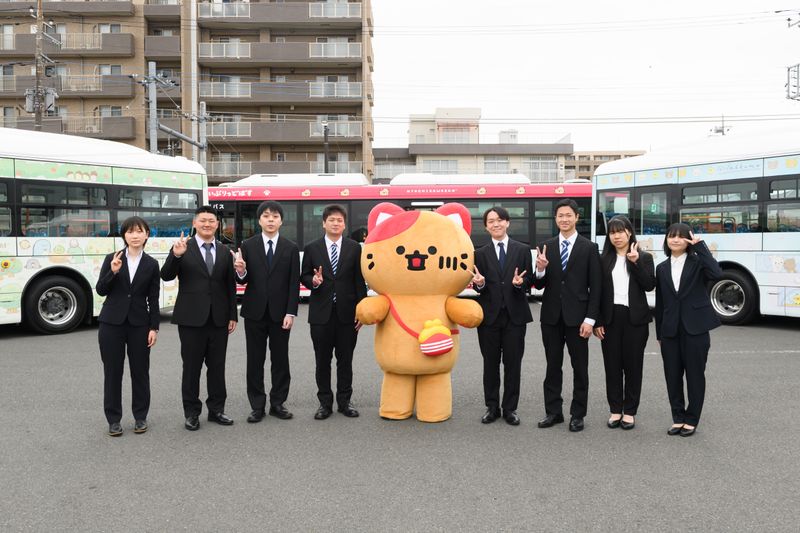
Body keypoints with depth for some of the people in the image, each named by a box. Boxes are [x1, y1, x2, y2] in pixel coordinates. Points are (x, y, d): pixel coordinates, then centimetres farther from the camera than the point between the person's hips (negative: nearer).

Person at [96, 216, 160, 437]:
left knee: (140, 371, 6)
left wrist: (154, 327, -2)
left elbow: (153, 299, 3)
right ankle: (114, 419, 16)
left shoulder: (151, 264, 3)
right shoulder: (112, 259, 1)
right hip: (112, 323, 0)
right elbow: (100, 290, -1)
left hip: (139, 324, 0)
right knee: (112, 371, 5)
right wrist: (113, 272, -18)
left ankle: (140, 416, 20)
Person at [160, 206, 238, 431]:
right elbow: (166, 276, -13)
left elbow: (230, 286, 10)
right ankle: (192, 413, 17)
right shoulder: (182, 248, -3)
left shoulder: (224, 251, 9)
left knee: (217, 367, 10)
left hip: (218, 318, 3)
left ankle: (216, 409, 22)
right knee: (191, 367, 6)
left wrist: (233, 315, 6)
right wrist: (176, 255, -31)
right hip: (191, 318, -3)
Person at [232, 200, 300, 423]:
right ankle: (257, 406, 14)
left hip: (280, 312, 0)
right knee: (255, 360, 5)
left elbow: (294, 284, -1)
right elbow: (243, 281, 0)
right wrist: (241, 272, -23)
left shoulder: (291, 248, 2)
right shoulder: (248, 246, 2)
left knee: (280, 359, 7)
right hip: (255, 312, 0)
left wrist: (291, 313, -8)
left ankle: (277, 403, 18)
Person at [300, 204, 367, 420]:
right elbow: (304, 276, 7)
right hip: (321, 313, 0)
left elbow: (360, 281, 3)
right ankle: (325, 402, 18)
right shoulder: (311, 248, 4)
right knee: (322, 361, 7)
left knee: (345, 360, 8)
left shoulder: (354, 248, 4)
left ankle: (344, 401, 20)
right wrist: (313, 281, -16)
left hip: (347, 313, 0)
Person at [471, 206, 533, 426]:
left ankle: (510, 408, 16)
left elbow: (529, 282, 3)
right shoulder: (480, 253, 6)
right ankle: (492, 407, 20)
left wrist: (520, 283, -19)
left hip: (515, 315, -1)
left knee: (513, 363, 5)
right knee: (490, 363, 8)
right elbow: (478, 288, 4)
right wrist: (479, 283, -19)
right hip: (489, 315, 1)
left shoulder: (522, 250, 4)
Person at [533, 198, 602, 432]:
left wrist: (590, 319, -11)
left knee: (579, 367, 7)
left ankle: (577, 414, 18)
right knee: (553, 366, 10)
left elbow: (595, 287, -4)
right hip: (551, 316, 3)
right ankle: (553, 411, 21)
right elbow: (539, 285, 5)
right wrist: (540, 270, -16)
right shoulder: (546, 247, 5)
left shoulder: (589, 248, -2)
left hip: (577, 316, -2)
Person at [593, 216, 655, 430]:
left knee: (633, 365, 5)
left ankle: (630, 411, 15)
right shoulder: (603, 259, 5)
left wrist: (636, 262, -19)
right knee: (612, 365, 5)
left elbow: (649, 285, -9)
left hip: (635, 318, -1)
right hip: (610, 318, 1)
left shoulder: (644, 257, 3)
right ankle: (615, 410, 16)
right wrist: (597, 321, -1)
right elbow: (597, 291, 4)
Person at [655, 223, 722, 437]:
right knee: (672, 376, 8)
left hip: (695, 329, -4)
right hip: (670, 330, 4)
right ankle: (678, 418, 21)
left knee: (694, 375, 5)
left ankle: (691, 420, 17)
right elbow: (660, 302, 11)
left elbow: (717, 273, -25)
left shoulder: (697, 263, -2)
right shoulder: (662, 268, 10)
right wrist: (659, 333, 11)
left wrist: (700, 246, -19)